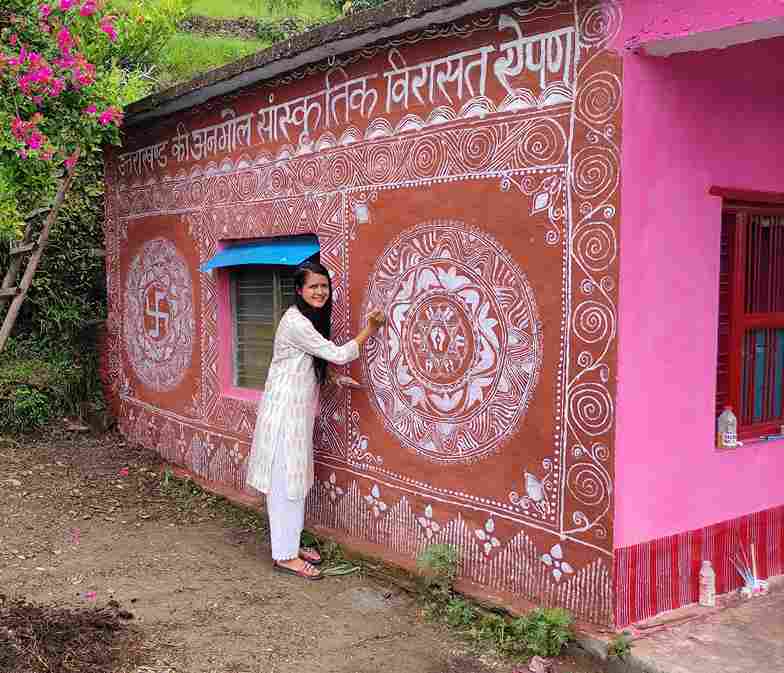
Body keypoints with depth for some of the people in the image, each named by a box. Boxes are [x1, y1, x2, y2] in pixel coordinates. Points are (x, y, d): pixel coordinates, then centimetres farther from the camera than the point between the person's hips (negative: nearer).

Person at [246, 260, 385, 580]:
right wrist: (369, 330, -9)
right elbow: (338, 354, -18)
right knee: (285, 482, -2)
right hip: (285, 411, -10)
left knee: (295, 479, 16)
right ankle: (284, 556, 7)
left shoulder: (309, 319, 11)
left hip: (298, 410, 10)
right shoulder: (296, 322, -20)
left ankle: (290, 544, 27)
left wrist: (333, 377, 6)